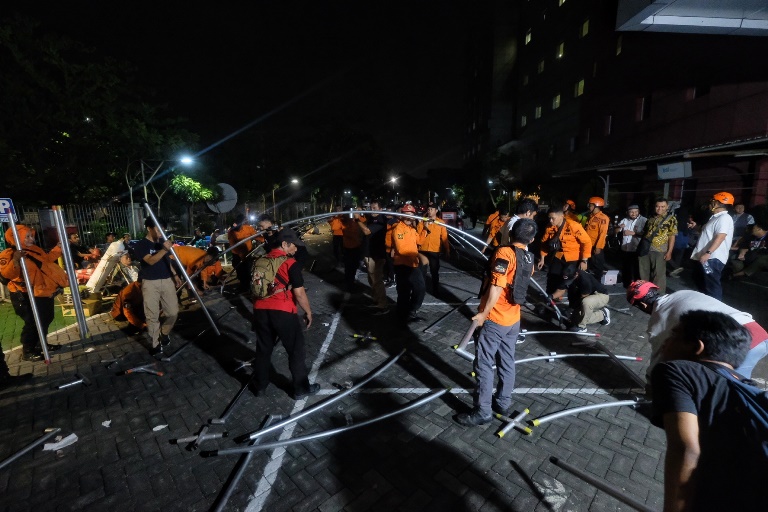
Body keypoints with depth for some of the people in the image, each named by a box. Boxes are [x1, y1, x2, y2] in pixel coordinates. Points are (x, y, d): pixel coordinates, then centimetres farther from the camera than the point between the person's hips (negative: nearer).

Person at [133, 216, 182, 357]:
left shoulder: (162, 242, 11)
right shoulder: (140, 245, -6)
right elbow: (151, 261, -22)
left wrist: (175, 274, 14)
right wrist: (164, 249, -34)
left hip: (167, 280, 4)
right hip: (150, 283, -4)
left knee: (173, 311, 3)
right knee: (152, 316, 0)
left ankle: (164, 333, 29)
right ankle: (154, 344, 13)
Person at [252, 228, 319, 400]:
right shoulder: (290, 264, -10)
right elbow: (299, 293, -13)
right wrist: (308, 312, 0)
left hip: (260, 311, 6)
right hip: (283, 312, -6)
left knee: (263, 349, 22)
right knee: (296, 350, 10)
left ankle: (260, 385, 38)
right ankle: (301, 389, 21)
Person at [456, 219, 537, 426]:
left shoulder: (504, 252, -18)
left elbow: (497, 287, -23)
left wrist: (483, 313, -16)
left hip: (495, 318, -8)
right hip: (513, 319, 8)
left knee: (484, 365, 2)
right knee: (507, 362, 18)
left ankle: (482, 412, 12)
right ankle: (503, 403, 33)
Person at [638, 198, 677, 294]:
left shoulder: (671, 219, -2)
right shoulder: (651, 218, 13)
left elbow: (672, 236, -6)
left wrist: (669, 252, -11)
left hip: (659, 251, -5)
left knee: (658, 274, 3)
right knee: (644, 272, 12)